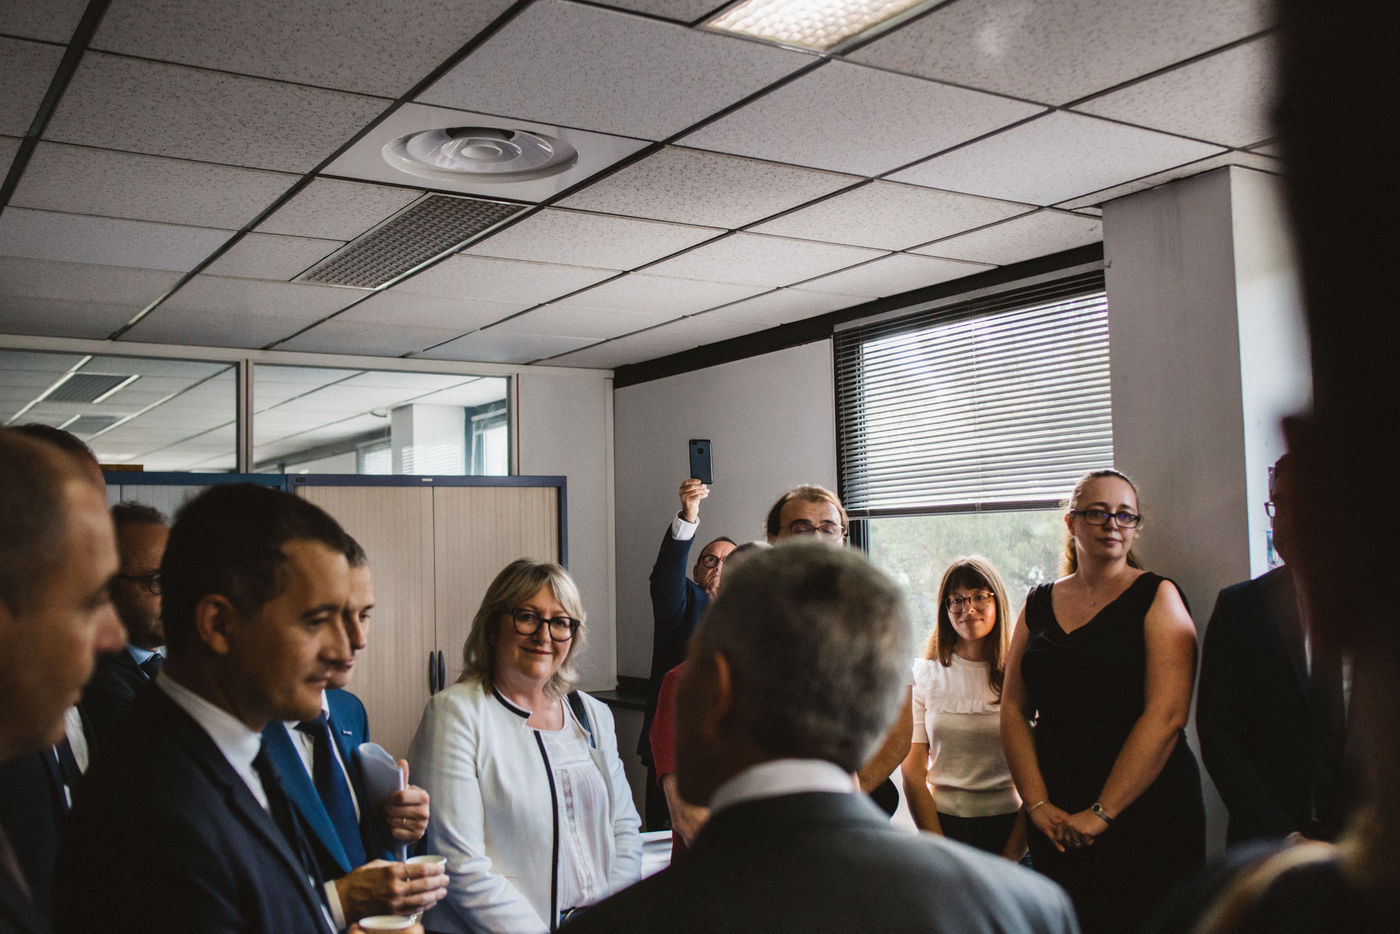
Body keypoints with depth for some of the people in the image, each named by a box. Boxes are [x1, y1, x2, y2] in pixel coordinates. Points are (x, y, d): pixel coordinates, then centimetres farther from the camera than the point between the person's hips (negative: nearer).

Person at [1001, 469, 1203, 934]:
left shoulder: (1157, 598, -3)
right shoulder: (1039, 604, 9)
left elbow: (1165, 716, -12)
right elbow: (1013, 709, 7)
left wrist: (1101, 813, -15)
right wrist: (1037, 803, -5)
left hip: (1145, 814, -3)